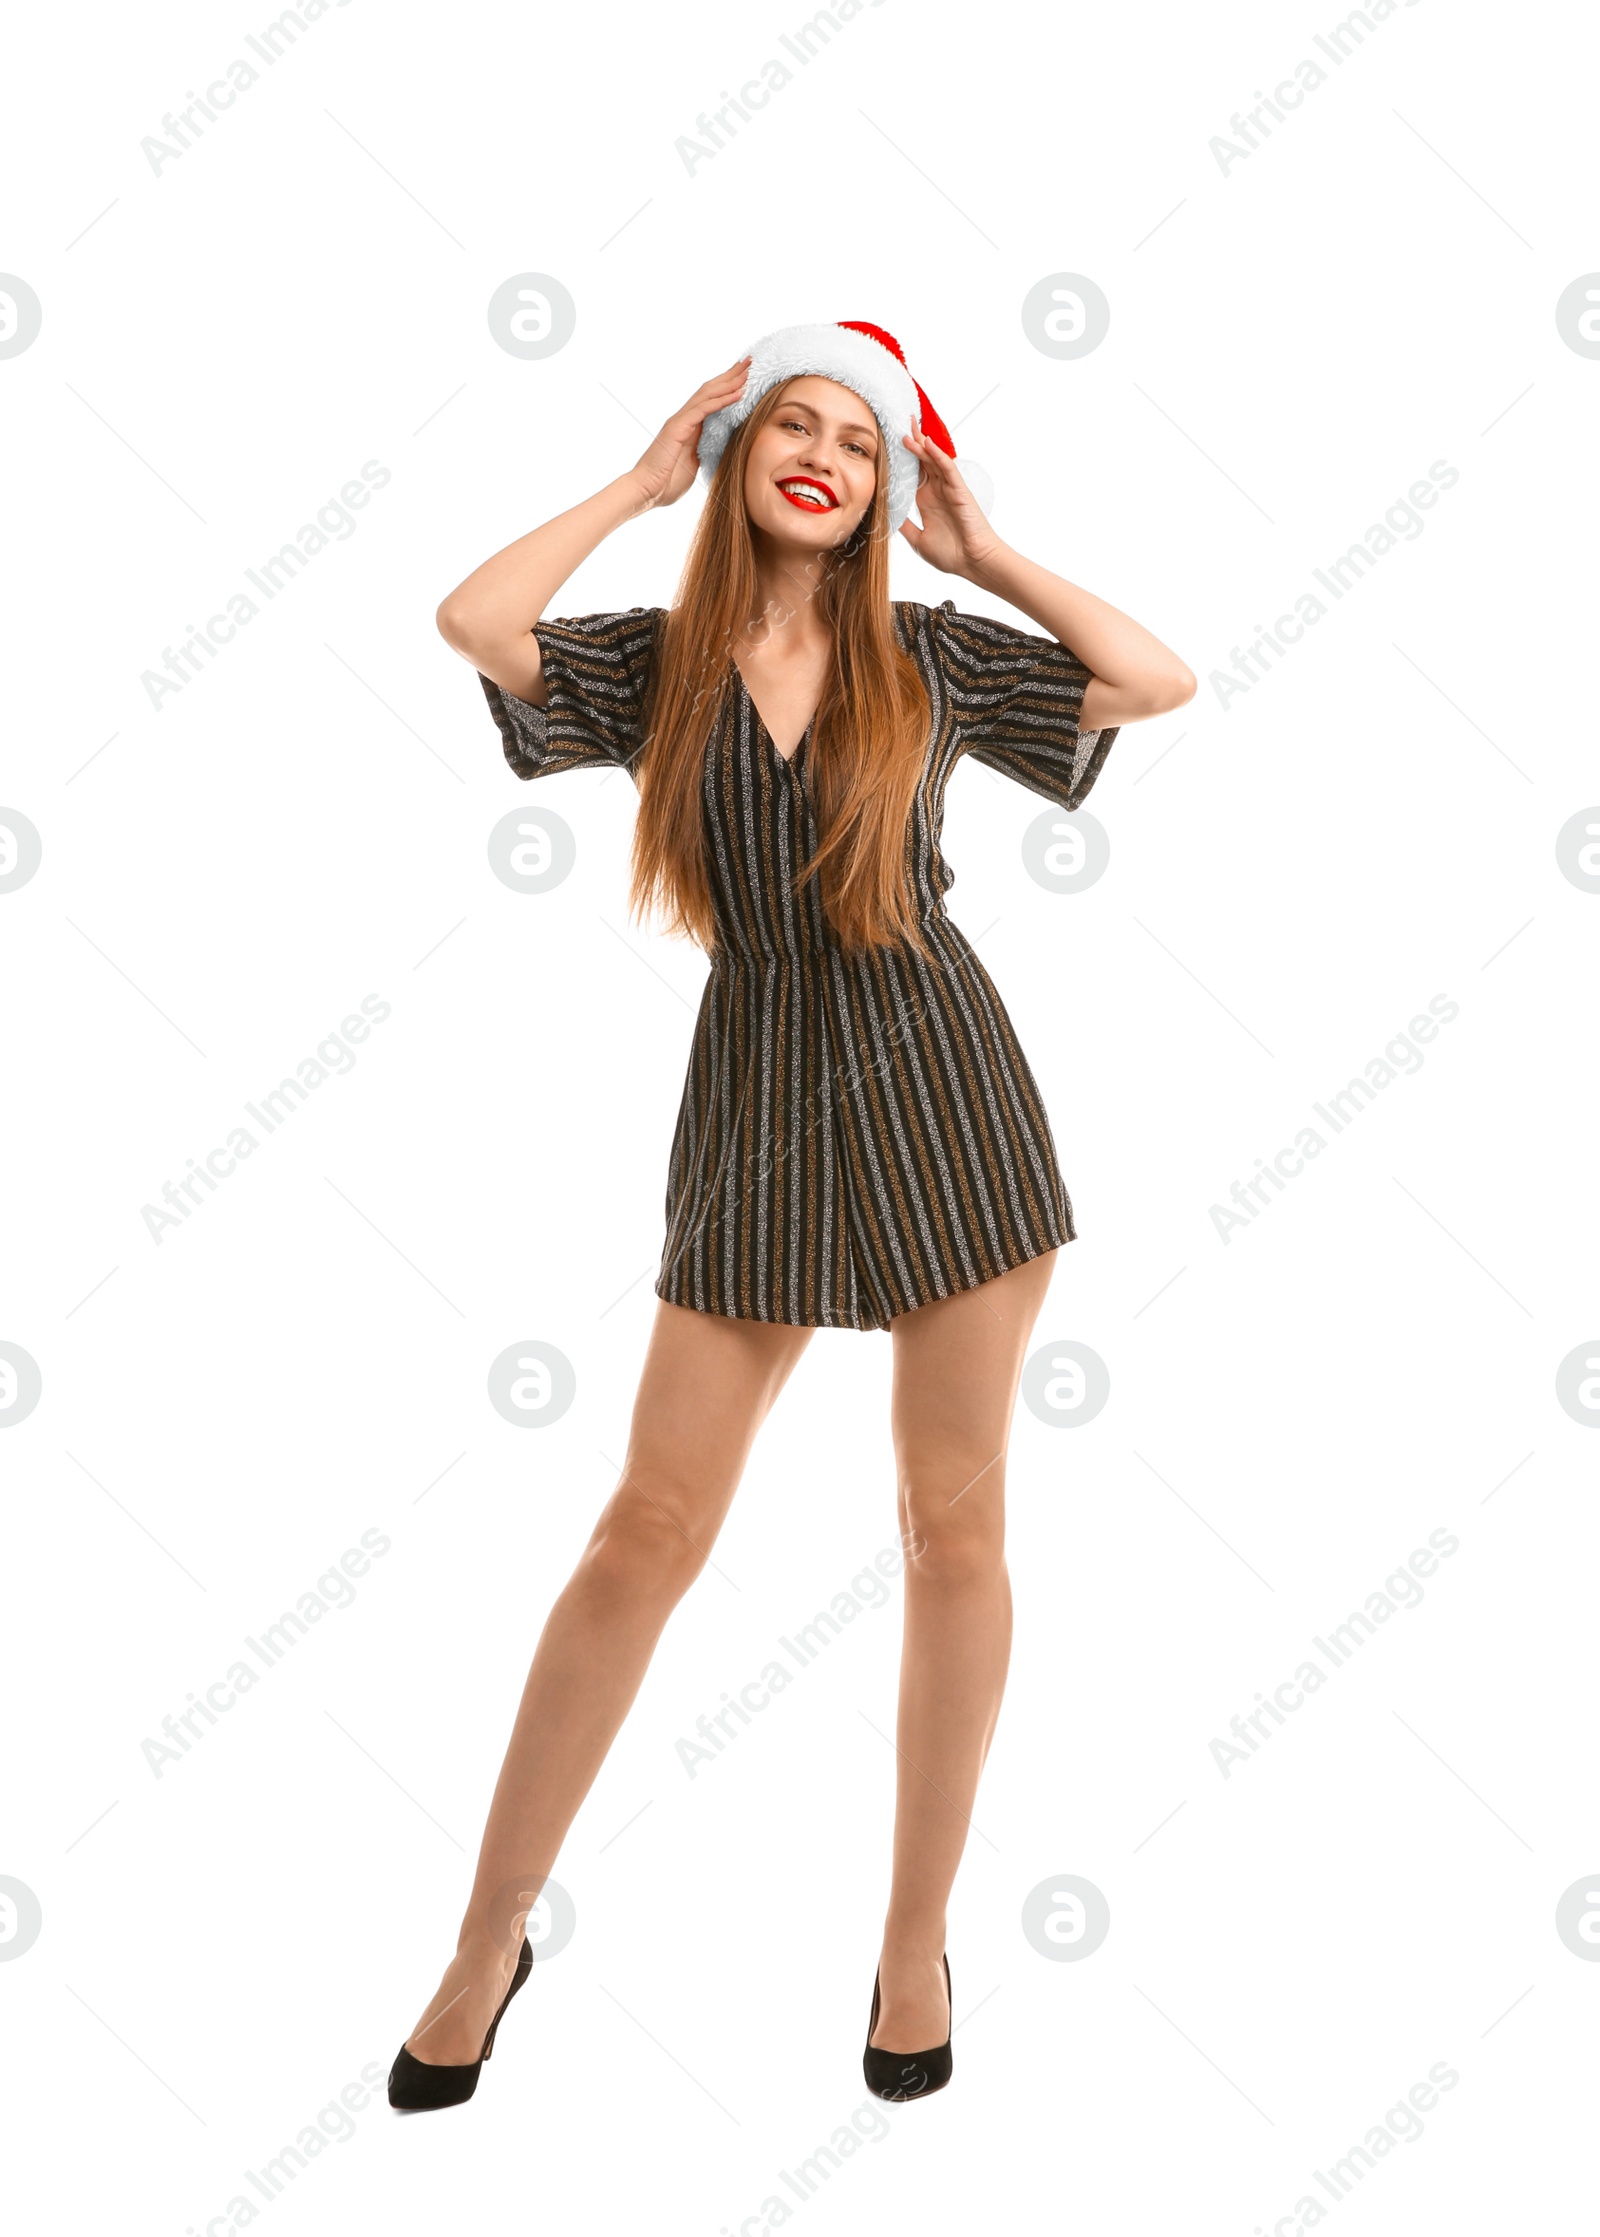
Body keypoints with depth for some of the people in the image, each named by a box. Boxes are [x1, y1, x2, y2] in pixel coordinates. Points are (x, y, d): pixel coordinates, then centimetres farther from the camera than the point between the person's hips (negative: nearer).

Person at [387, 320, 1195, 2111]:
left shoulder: (929, 659, 6)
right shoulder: (654, 662, 5)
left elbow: (1162, 684, 5)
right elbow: (474, 621, -13)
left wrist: (983, 550, 6)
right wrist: (646, 477, -1)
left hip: (936, 1081, 1)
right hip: (759, 1093, -1)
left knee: (955, 1523, 5)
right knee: (650, 1532, 0)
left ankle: (916, 1935, 23)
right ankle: (490, 1939, 17)